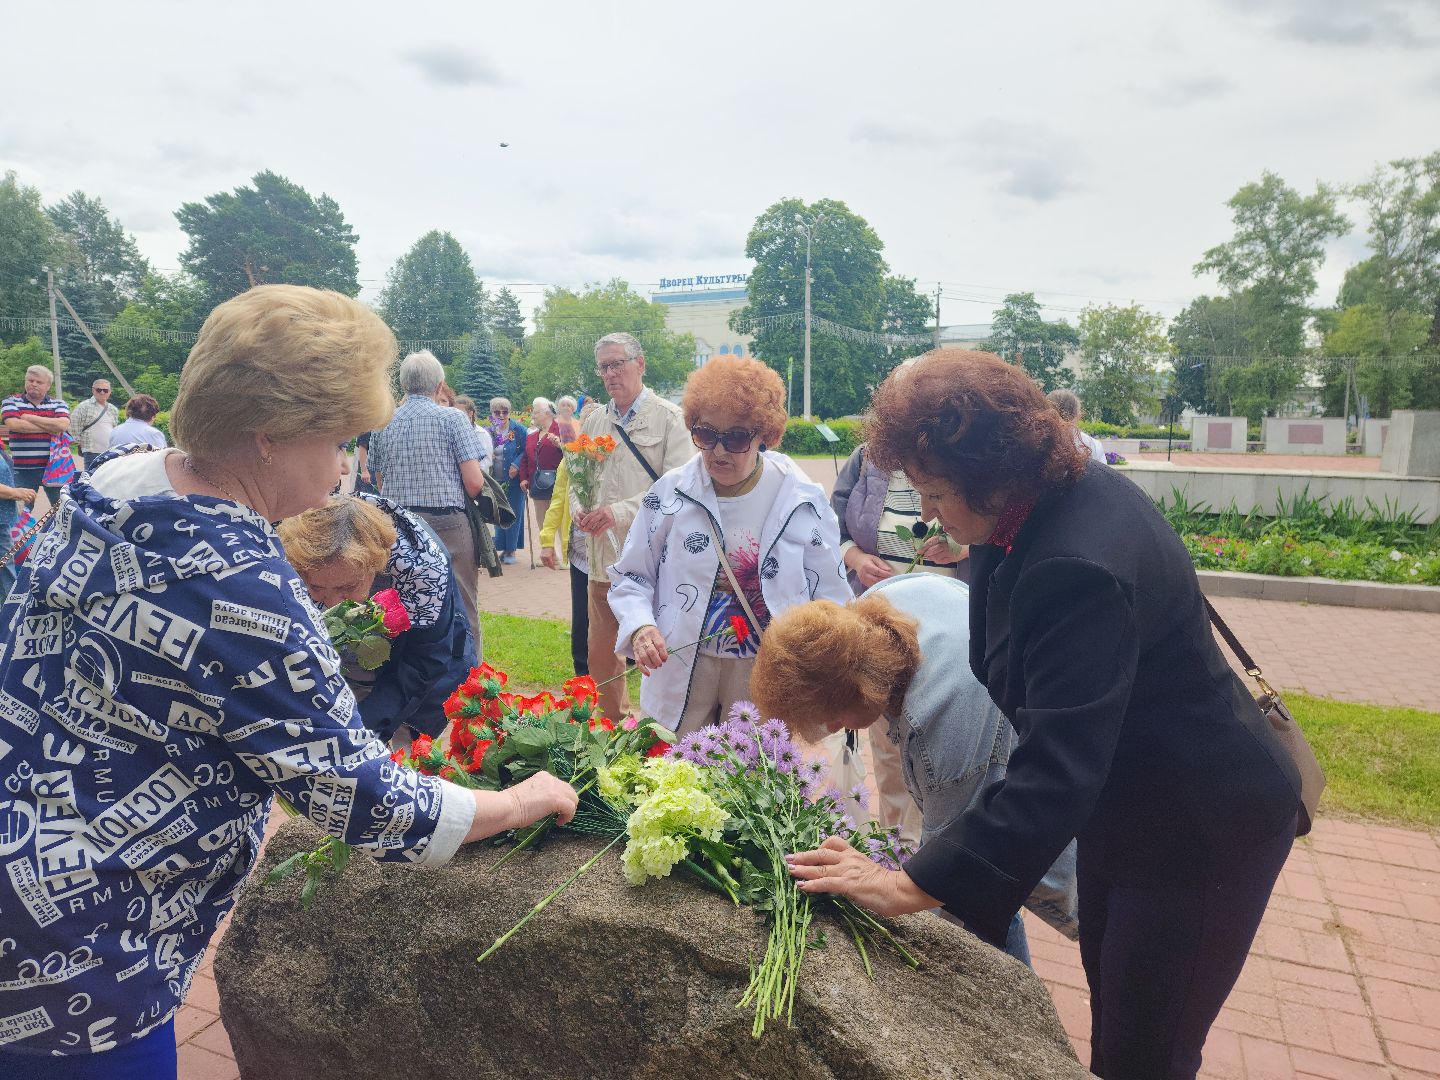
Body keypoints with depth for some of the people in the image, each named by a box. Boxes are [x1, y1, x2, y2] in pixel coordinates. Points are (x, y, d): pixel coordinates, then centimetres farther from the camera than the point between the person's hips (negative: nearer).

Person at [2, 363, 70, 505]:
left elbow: (63, 425, -12)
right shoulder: (12, 402, 7)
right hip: (22, 469, 0)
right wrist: (49, 428, -9)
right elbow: (13, 424, -12)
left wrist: (29, 418, -7)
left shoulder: (58, 404, 8)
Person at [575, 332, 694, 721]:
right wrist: (579, 509, -4)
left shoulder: (668, 418, -4)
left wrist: (621, 511, -21)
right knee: (601, 657, 14)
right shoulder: (594, 420, 14)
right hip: (603, 557, 6)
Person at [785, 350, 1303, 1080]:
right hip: (1124, 806, 9)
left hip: (1202, 829, -9)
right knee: (1110, 1007, 25)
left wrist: (912, 886, -41)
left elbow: (1055, 771, -41)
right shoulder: (1070, 488, -7)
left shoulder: (1081, 568, -37)